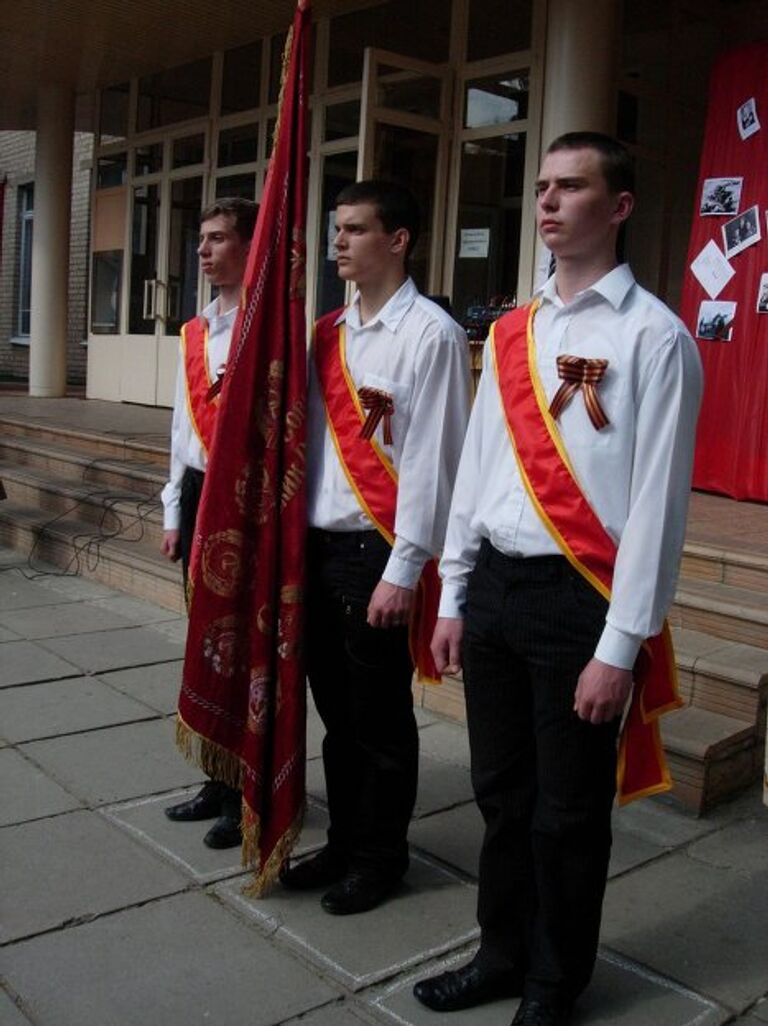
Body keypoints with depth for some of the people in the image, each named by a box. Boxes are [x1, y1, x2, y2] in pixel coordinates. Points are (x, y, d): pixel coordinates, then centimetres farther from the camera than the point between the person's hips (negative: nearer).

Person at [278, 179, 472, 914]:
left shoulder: (431, 333, -9)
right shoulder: (329, 331, 12)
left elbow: (431, 458, -13)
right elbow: (312, 437, 11)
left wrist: (403, 569, -15)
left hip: (377, 550, -6)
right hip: (320, 544, 7)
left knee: (379, 716, 8)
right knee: (336, 708, 17)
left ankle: (379, 858, 26)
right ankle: (343, 842, 33)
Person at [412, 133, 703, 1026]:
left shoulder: (653, 336, -8)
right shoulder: (510, 333, 11)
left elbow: (655, 502, -12)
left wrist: (619, 647, -13)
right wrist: (453, 600, 13)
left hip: (577, 597, -6)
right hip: (494, 587, 6)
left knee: (567, 811, 10)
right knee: (501, 792, 18)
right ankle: (502, 954, 40)